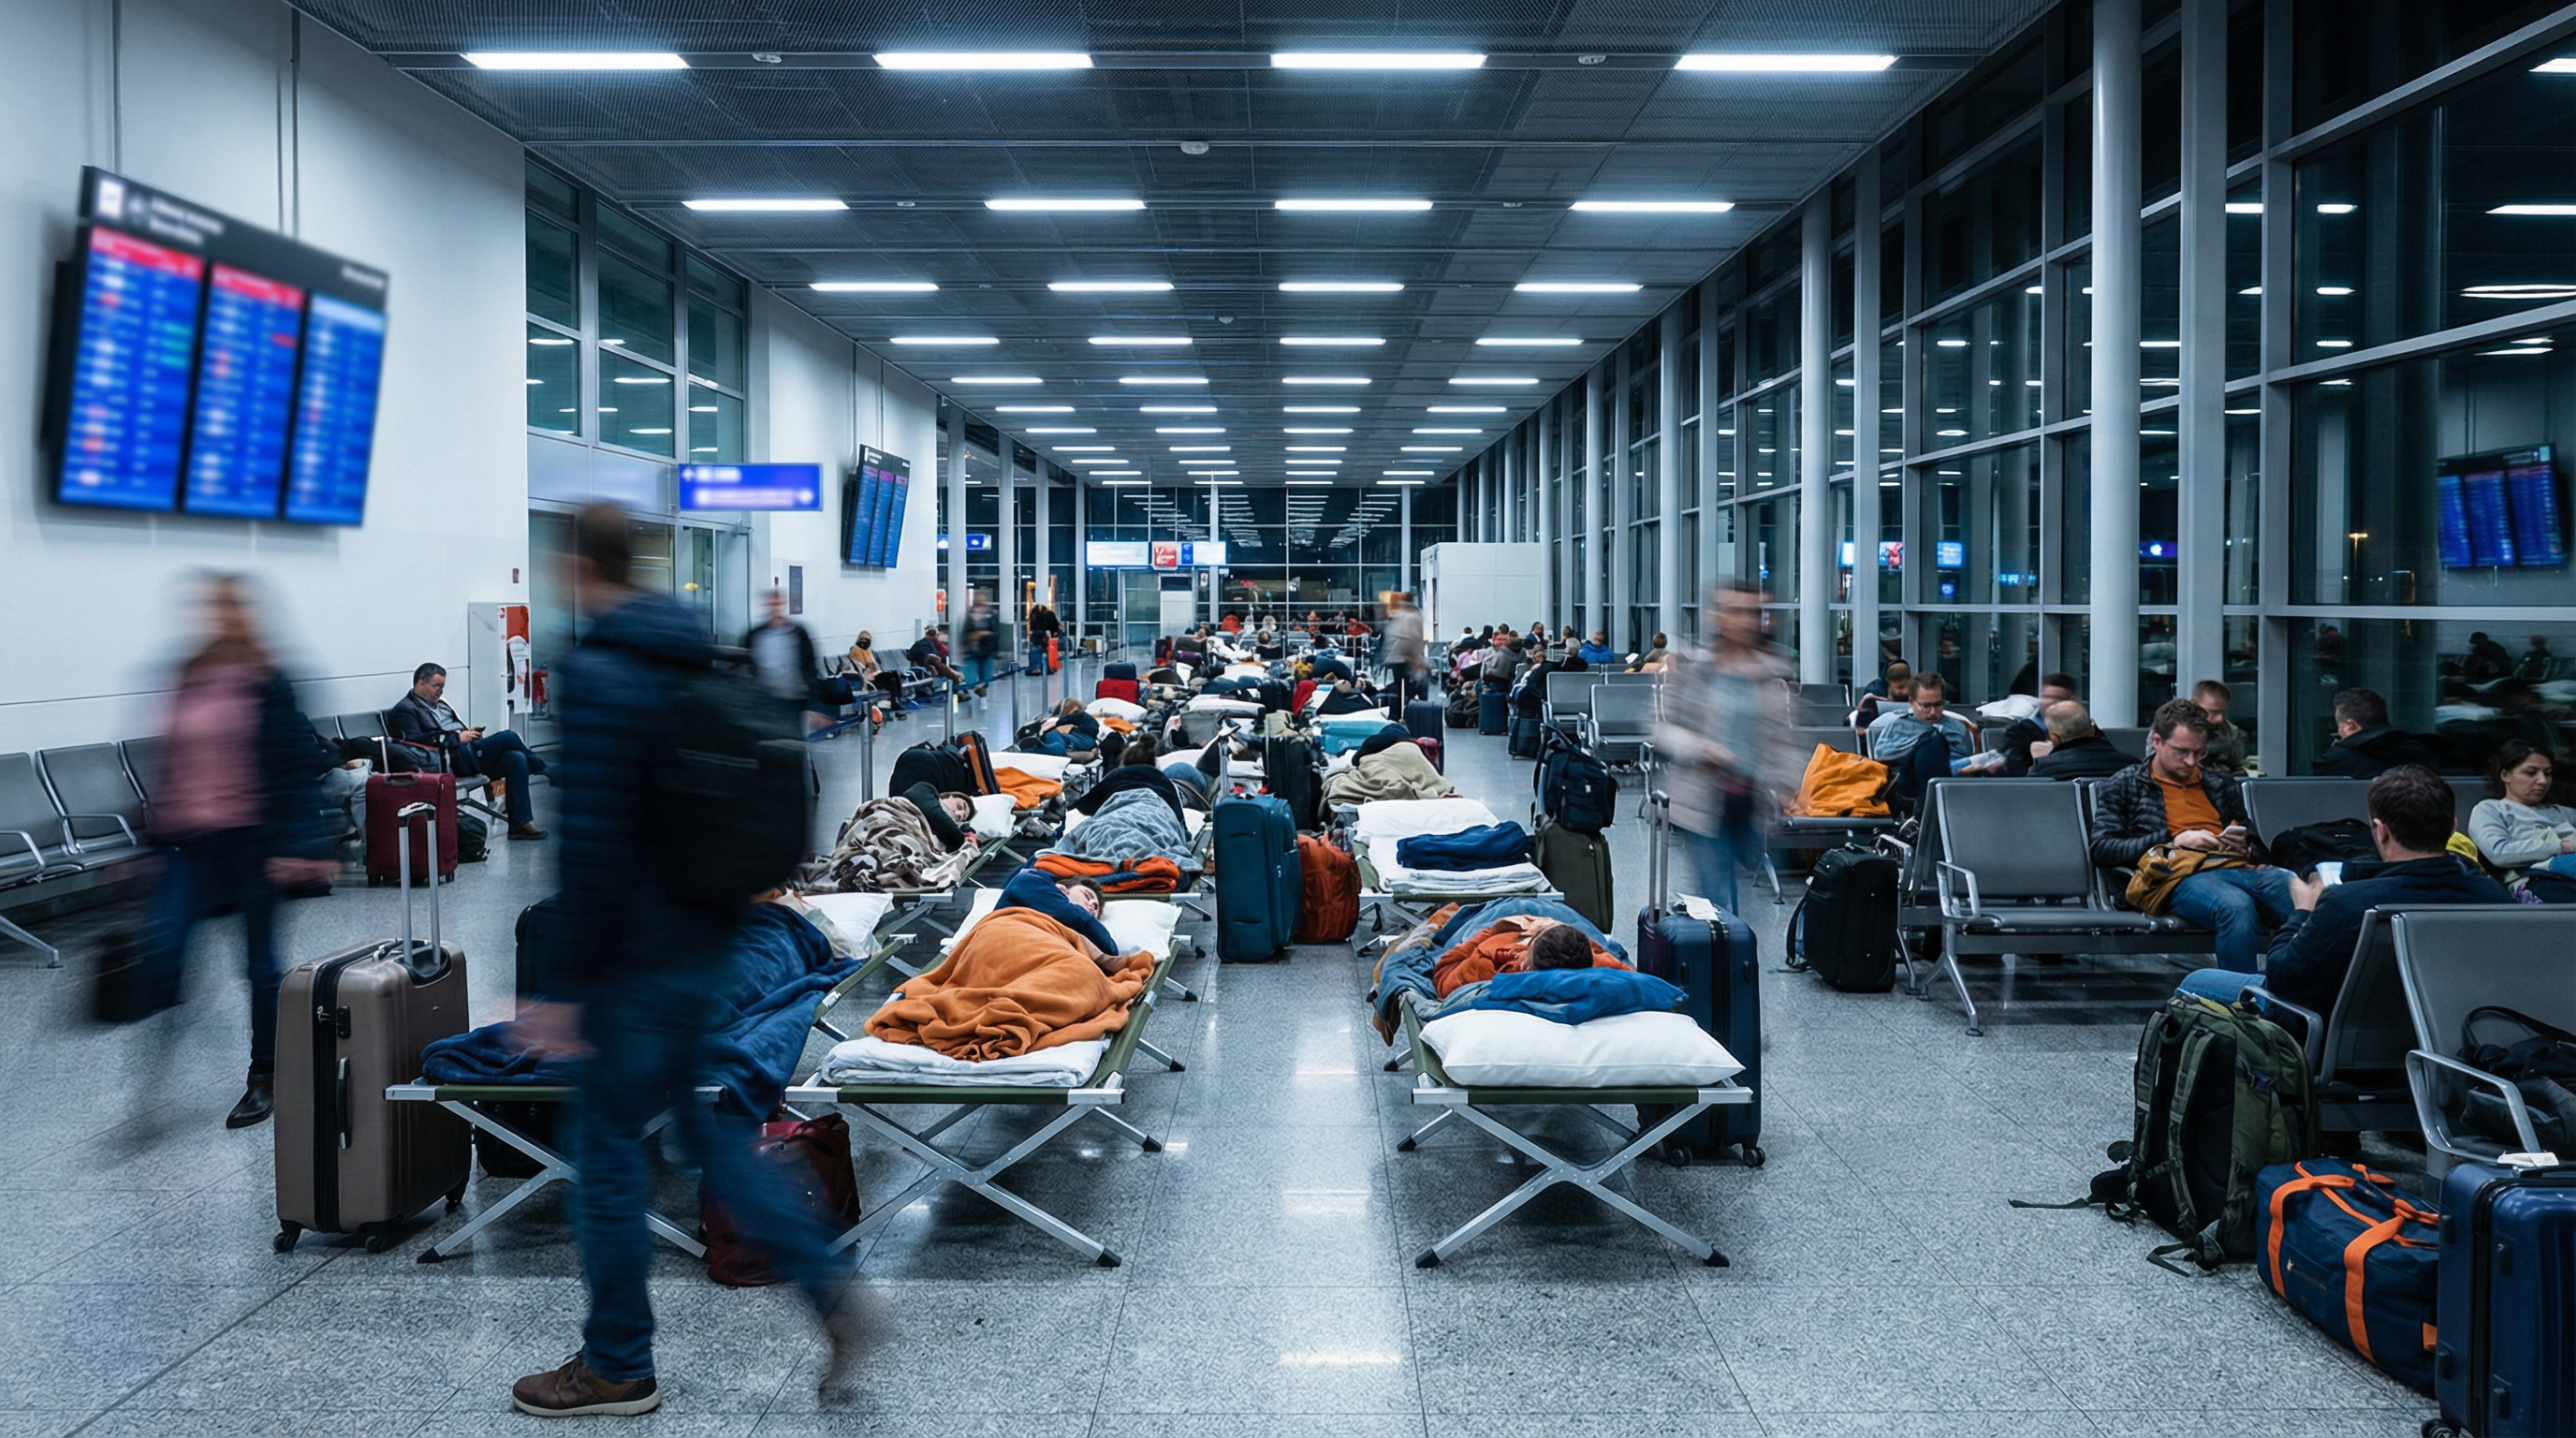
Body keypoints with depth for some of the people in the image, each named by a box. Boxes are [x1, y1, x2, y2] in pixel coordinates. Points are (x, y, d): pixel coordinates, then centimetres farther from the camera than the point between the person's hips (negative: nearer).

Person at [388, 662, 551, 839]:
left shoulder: (440, 704, 28)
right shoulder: (405, 710, 0)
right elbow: (417, 741, -14)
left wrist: (469, 733, 7)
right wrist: (457, 737, -16)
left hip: (467, 751, 9)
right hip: (451, 758, -9)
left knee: (516, 758, -16)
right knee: (509, 737, -19)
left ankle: (520, 823, -17)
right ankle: (541, 769, 9)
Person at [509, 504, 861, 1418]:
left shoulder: (595, 675, -16)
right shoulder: (698, 661, 10)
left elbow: (591, 845, -22)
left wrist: (566, 988, -18)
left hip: (641, 958, -8)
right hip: (713, 945, 8)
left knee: (610, 1148, 6)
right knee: (711, 1129, 19)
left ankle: (618, 1366, 19)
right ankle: (826, 1286, 12)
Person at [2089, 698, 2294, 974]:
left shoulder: (2222, 784, 30)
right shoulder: (2124, 785, 15)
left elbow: (2255, 838, 32)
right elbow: (2102, 849, 3)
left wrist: (2247, 845, 6)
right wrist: (2173, 840, -6)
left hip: (2242, 868, 5)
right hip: (2182, 876, -5)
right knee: (2236, 906, -41)